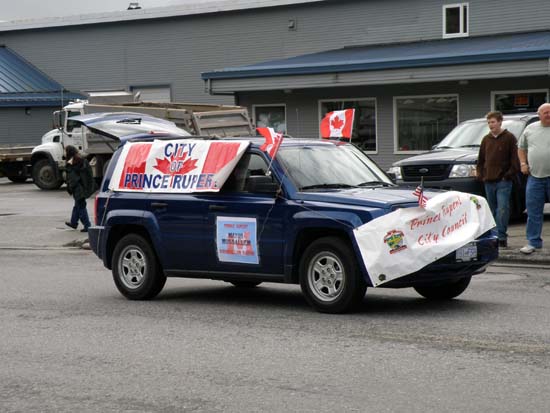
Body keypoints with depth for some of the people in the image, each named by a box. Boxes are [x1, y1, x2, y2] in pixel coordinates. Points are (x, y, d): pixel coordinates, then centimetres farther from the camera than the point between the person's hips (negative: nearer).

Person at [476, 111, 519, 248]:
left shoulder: (509, 138, -1)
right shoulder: (486, 139, 15)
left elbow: (515, 158, -4)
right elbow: (481, 159, 20)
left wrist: (510, 174, -10)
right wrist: (480, 174, 9)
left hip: (503, 181, -5)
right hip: (489, 181, 5)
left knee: (502, 209, -13)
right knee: (493, 210, 8)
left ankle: (502, 237, -13)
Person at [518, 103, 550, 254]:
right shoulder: (530, 129, 10)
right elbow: (521, 148, 21)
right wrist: (523, 163, 7)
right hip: (534, 177, 3)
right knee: (533, 212, 4)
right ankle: (533, 242, 11)